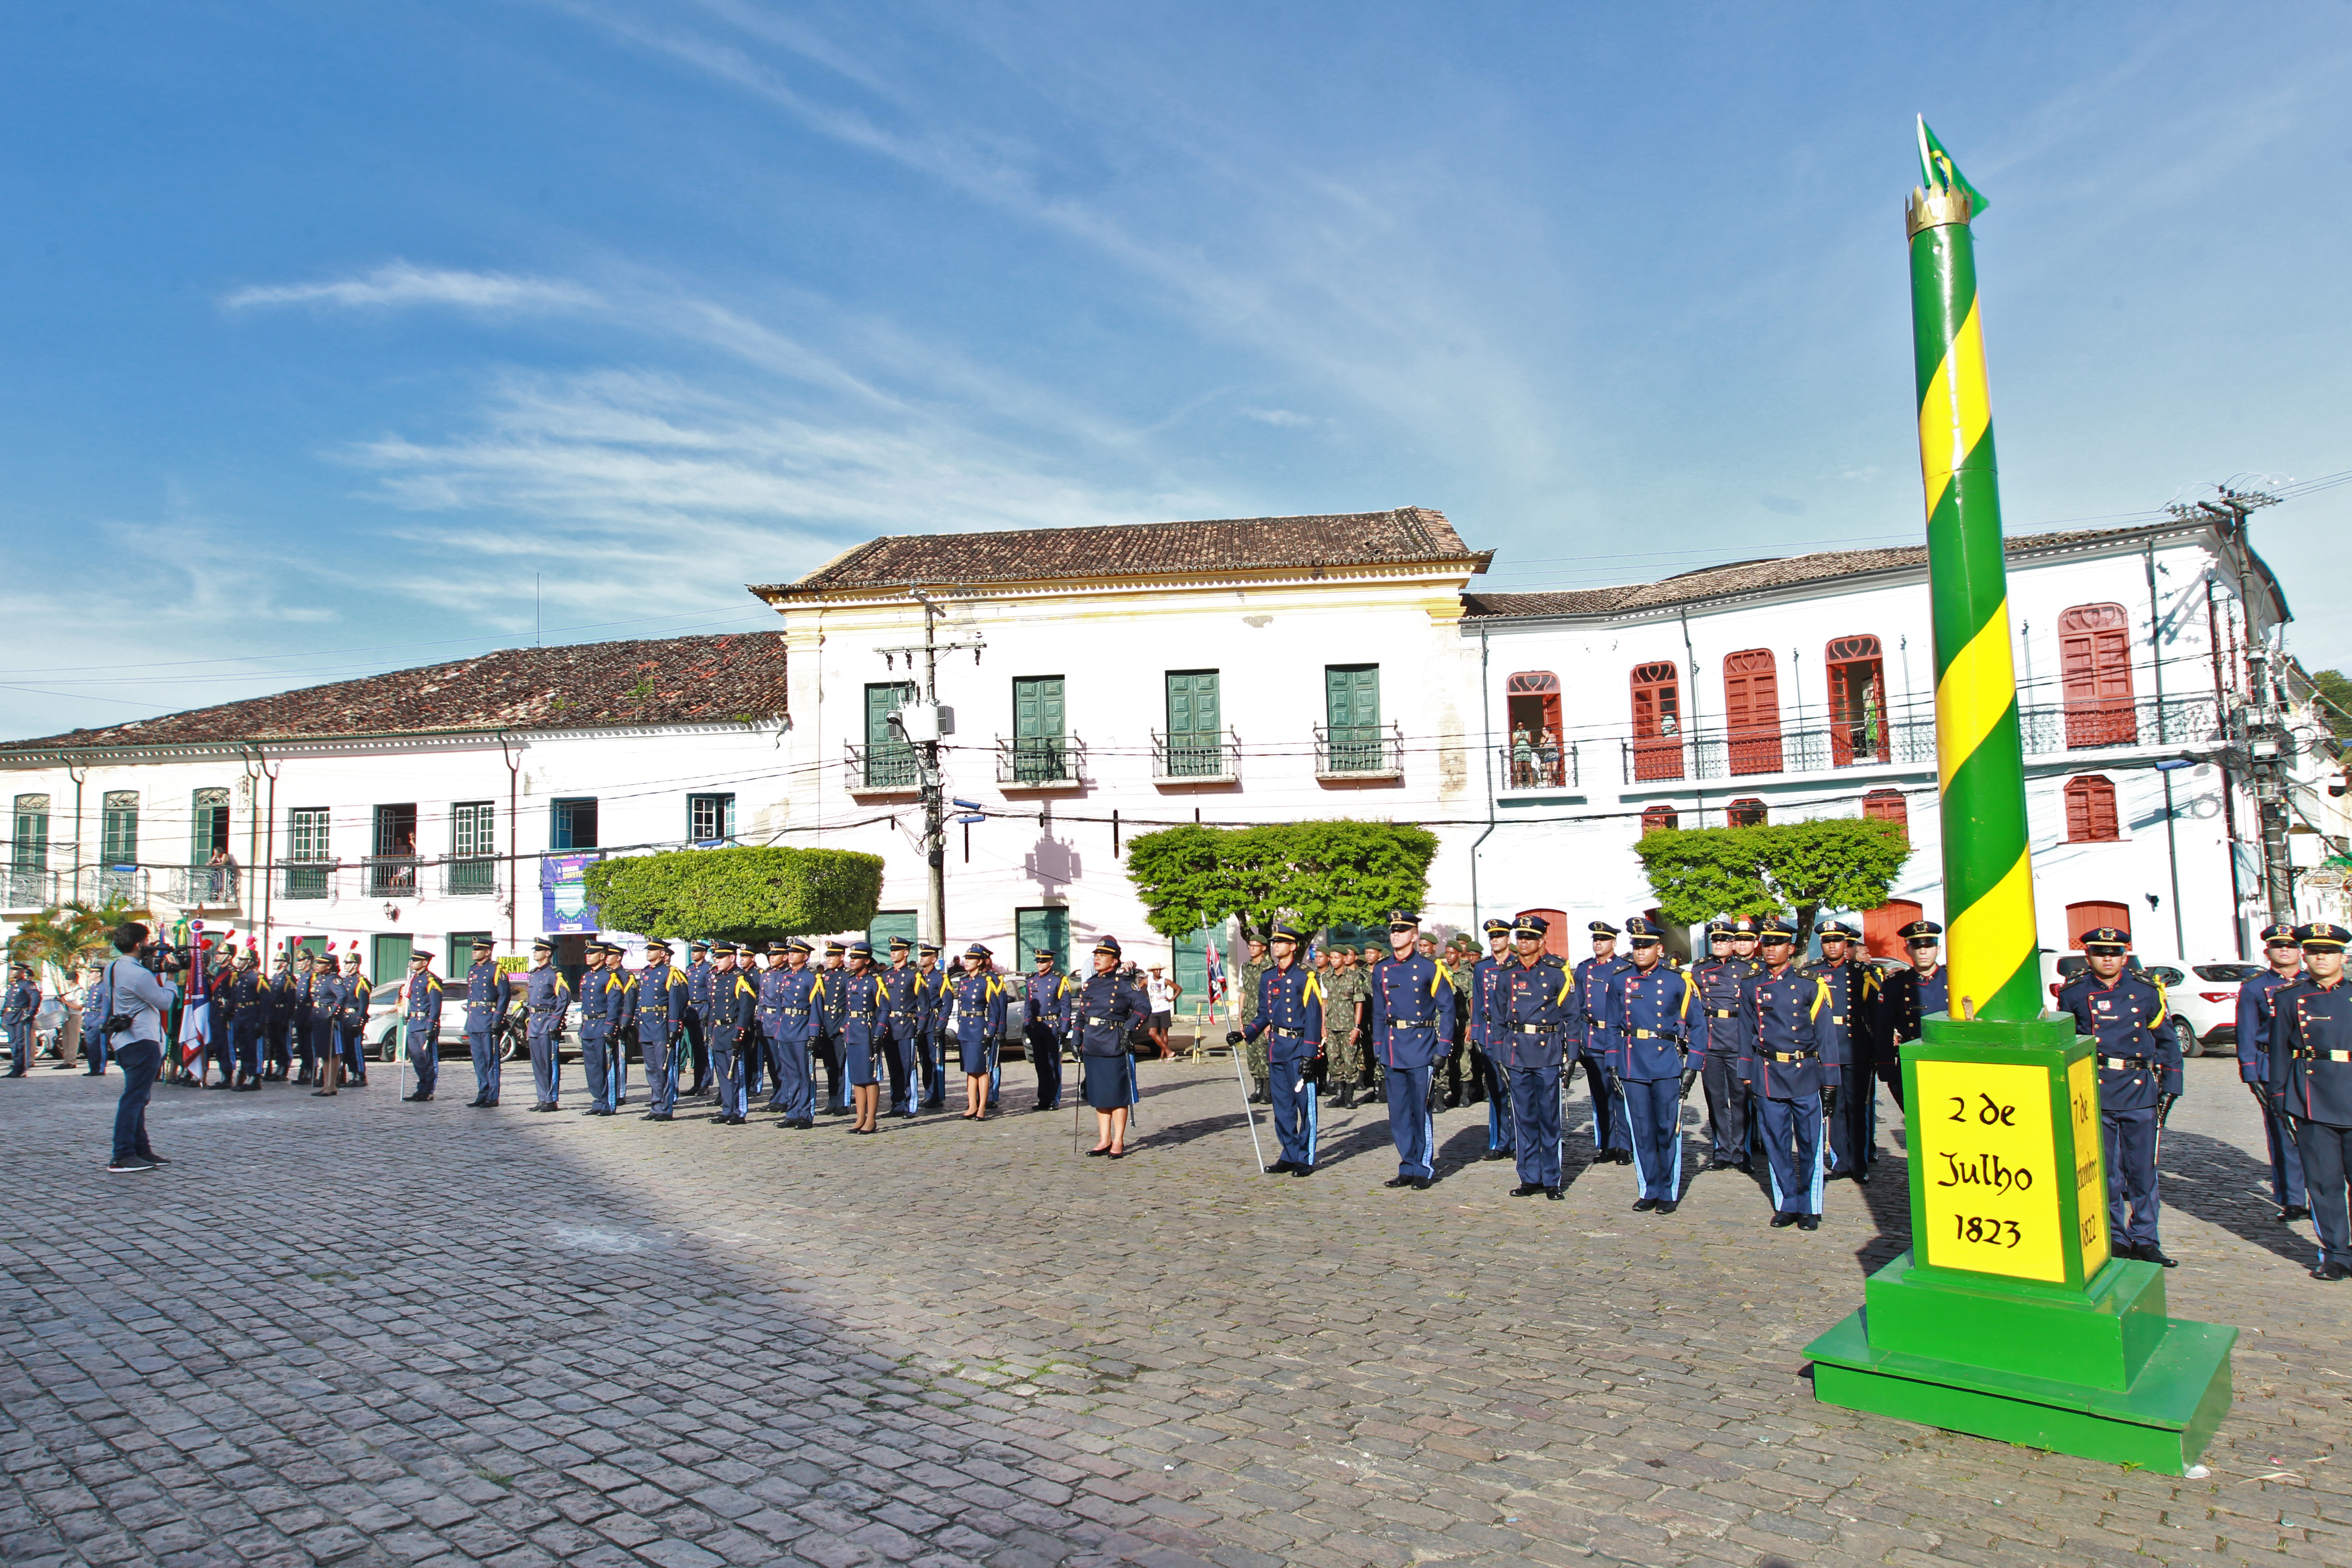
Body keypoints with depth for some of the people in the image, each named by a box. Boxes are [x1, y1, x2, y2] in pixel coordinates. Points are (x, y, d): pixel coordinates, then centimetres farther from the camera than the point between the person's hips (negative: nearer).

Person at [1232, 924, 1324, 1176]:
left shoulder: (1306, 977, -8)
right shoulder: (1267, 978, 11)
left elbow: (1313, 1018, -11)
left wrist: (1309, 1054, -15)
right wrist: (1244, 1034, 2)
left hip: (1300, 1049, -7)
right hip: (1276, 1048, 7)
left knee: (1306, 1104, 0)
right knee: (1282, 1106, 11)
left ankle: (1306, 1159, 8)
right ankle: (1289, 1156, 20)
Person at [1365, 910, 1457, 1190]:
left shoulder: (1429, 968, -3)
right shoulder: (1381, 972, 9)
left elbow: (1447, 1008, -1)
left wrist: (1442, 1047, -7)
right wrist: (1378, 1052, 11)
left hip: (1420, 1049, -4)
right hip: (1392, 1049, 4)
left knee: (1421, 1111, -1)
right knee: (1398, 1113, 7)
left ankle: (1424, 1170, 10)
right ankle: (1407, 1169, 17)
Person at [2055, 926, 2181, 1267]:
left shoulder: (2147, 991, 5)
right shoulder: (2074, 993, 3)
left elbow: (2167, 1042, 13)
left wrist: (2170, 1087, 6)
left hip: (2140, 1091, 1)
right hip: (2094, 1094, -1)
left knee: (2143, 1171, 5)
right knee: (2106, 1173, 6)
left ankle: (2144, 1240, 17)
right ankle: (2114, 1239, 16)